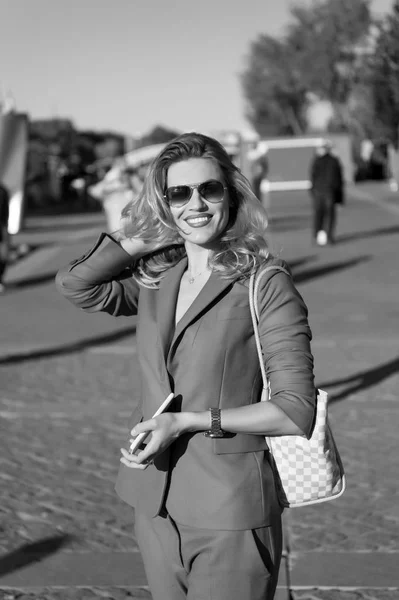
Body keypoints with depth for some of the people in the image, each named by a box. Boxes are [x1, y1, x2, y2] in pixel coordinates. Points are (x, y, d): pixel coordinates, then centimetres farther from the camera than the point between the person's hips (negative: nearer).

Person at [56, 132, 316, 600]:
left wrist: (189, 421, -18)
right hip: (155, 504, 5)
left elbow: (296, 412, -13)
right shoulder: (154, 280, 7)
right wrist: (147, 237, -5)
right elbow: (75, 284, -8)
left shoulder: (267, 286, -9)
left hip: (229, 511, -5)